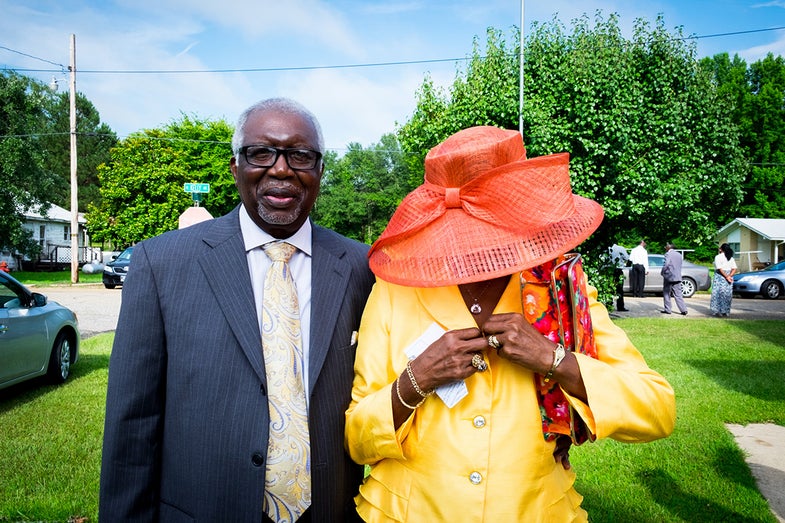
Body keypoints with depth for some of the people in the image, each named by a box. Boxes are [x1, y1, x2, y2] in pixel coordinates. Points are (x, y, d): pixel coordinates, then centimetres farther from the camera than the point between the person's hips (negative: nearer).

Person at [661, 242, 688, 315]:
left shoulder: (668, 254, -11)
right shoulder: (679, 254, 12)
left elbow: (666, 264, -23)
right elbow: (679, 265, 16)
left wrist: (662, 272, -8)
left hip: (669, 277, -6)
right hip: (677, 277, 6)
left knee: (666, 294, 7)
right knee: (678, 295, 7)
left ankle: (667, 309, 10)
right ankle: (683, 310, 1)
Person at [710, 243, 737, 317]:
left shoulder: (718, 257, -6)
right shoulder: (731, 258, 12)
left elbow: (720, 269, -15)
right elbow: (734, 269, 1)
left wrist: (726, 277, -13)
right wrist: (729, 276, -9)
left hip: (720, 277, -6)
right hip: (729, 277, 6)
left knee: (718, 293, -2)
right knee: (727, 294, 8)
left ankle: (718, 311, -4)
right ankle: (725, 311, 11)